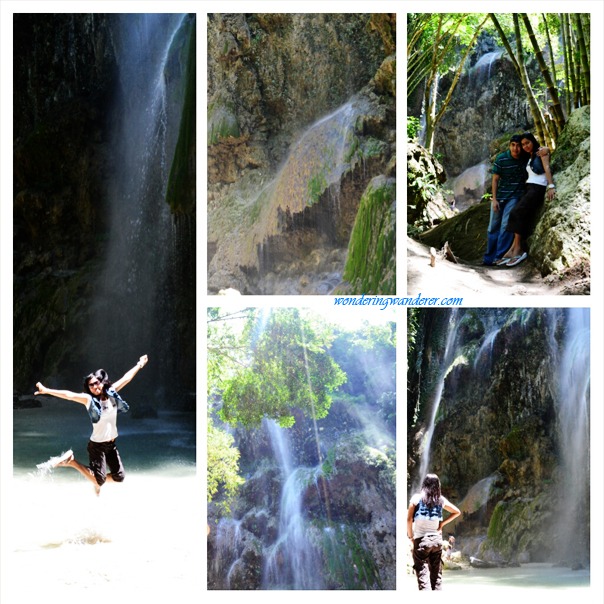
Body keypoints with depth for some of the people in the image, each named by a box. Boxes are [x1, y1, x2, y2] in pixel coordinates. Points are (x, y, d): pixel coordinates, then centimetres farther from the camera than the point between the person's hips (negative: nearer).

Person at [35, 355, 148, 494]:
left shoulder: (111, 393, 0)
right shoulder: (88, 399, -15)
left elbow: (126, 378, 11)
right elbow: (69, 395, -28)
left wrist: (139, 365, 22)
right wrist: (46, 390, -39)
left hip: (111, 445, 6)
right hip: (97, 446, -6)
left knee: (118, 477, 9)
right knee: (99, 480, -9)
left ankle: (96, 483, 36)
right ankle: (71, 461, 7)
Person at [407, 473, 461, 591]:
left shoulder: (417, 498, -5)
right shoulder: (441, 500, 5)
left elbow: (409, 519, -8)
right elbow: (457, 512, 15)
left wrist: (410, 536, 3)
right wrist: (442, 523, 14)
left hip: (421, 540, -4)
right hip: (437, 539, 4)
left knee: (422, 572, -5)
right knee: (437, 574, 11)